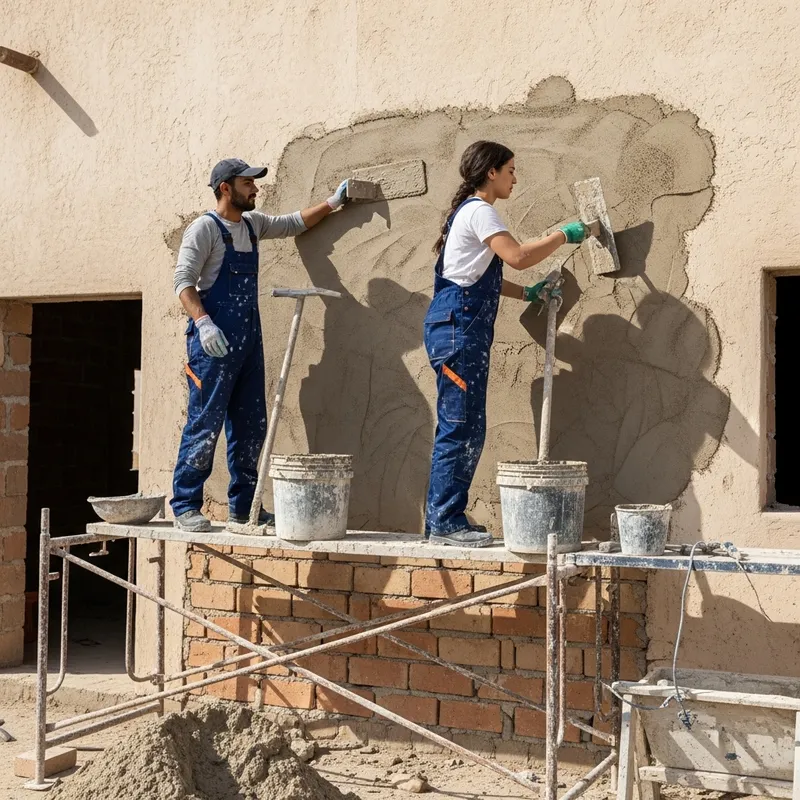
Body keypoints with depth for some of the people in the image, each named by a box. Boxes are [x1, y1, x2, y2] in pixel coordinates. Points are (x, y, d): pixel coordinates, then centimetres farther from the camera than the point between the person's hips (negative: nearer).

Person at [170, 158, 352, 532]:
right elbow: (183, 280, -13)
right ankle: (185, 507, -2)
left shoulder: (252, 224, 16)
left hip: (249, 339, 8)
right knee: (205, 423, -8)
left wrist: (332, 203, 27)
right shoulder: (205, 228, -6)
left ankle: (243, 506, 17)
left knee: (251, 427, 9)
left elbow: (293, 223, 32)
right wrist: (202, 322, -27)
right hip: (214, 341, -8)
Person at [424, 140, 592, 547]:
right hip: (457, 328, -11)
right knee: (458, 428, -9)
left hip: (461, 330, 11)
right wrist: (563, 235, -7)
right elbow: (517, 256, -19)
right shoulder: (479, 210, -8)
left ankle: (442, 520, 14)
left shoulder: (471, 210, 23)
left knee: (467, 431, 10)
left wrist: (526, 293, 16)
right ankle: (445, 522, -6)